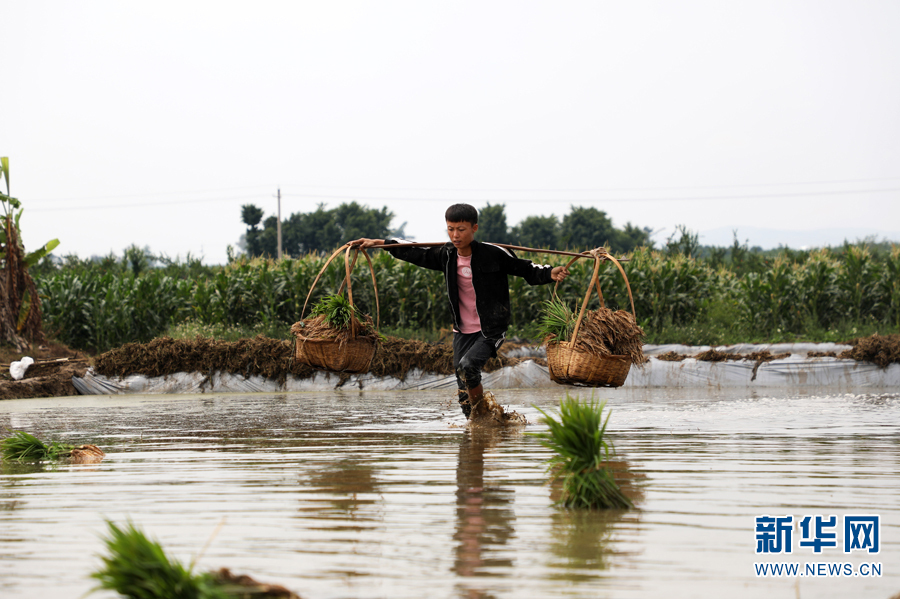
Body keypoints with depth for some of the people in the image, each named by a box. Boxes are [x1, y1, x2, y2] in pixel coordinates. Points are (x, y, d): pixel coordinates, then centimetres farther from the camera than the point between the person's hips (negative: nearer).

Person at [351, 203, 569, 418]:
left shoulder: (493, 254, -14)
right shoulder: (446, 255, 1)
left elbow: (527, 270, -7)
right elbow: (415, 253, 16)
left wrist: (550, 274, -27)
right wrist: (378, 243, 16)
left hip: (491, 330, -5)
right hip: (463, 332, 6)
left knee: (468, 365, -30)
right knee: (464, 394, 4)